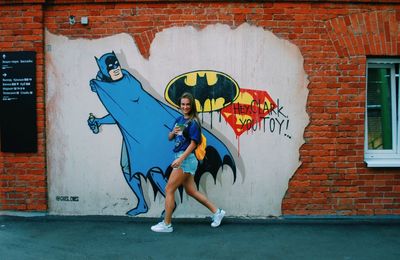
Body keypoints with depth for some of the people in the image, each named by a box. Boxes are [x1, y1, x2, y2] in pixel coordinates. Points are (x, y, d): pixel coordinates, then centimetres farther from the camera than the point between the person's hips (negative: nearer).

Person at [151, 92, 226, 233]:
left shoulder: (193, 122, -11)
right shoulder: (179, 119, 11)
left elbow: (193, 143, -16)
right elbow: (170, 138, 17)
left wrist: (180, 159, -22)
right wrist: (173, 132, -6)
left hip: (186, 158, -9)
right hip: (181, 158, 9)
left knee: (169, 189, -3)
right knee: (191, 191, 15)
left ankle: (166, 224, 10)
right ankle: (217, 212, 26)